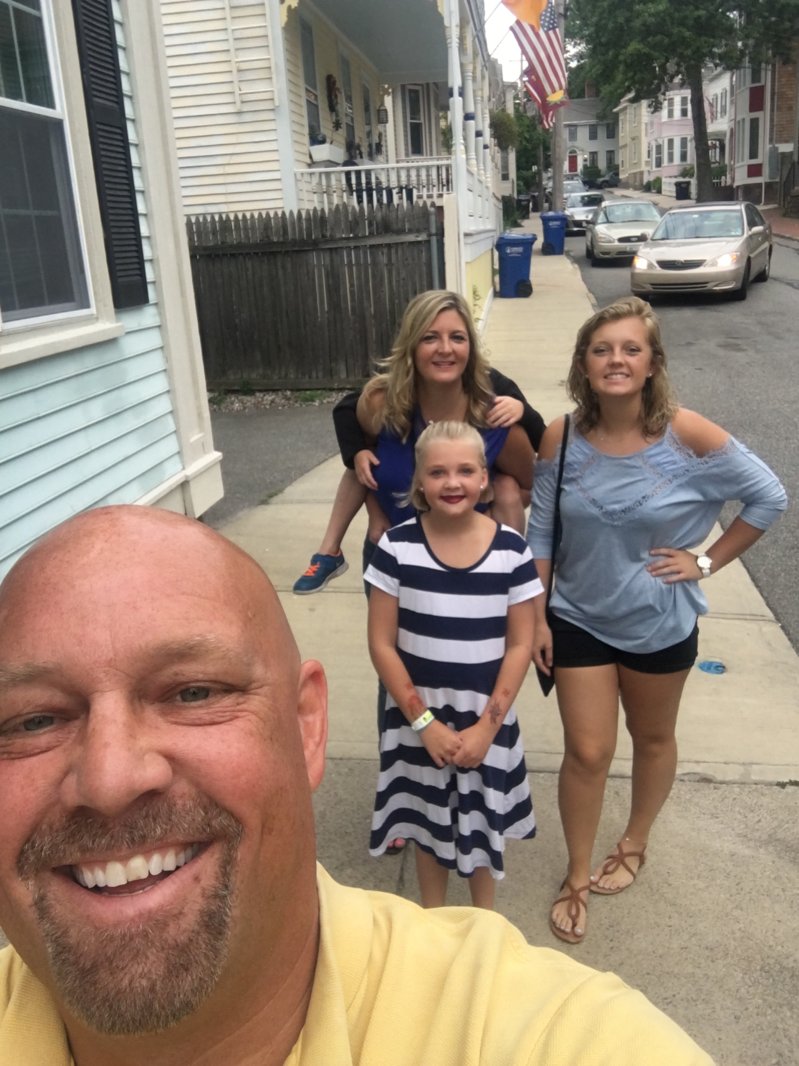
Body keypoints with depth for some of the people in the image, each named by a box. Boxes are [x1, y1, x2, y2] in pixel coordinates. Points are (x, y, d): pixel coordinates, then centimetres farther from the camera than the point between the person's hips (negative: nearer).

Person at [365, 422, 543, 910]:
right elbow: (382, 644, -9)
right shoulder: (397, 547, -13)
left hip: (487, 719, 0)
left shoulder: (511, 550, -12)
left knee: (484, 823, 17)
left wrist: (486, 726, -11)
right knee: (429, 822, 18)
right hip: (419, 719, 0)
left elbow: (520, 645, -7)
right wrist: (424, 722, -12)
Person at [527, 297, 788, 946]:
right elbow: (541, 534, -4)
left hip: (660, 624, 0)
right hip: (580, 620, 1)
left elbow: (768, 497, -9)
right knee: (587, 752, 5)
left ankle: (634, 845, 48)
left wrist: (706, 562, -10)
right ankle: (578, 877, 29)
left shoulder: (687, 436, -19)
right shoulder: (561, 440, -13)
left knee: (652, 739, 21)